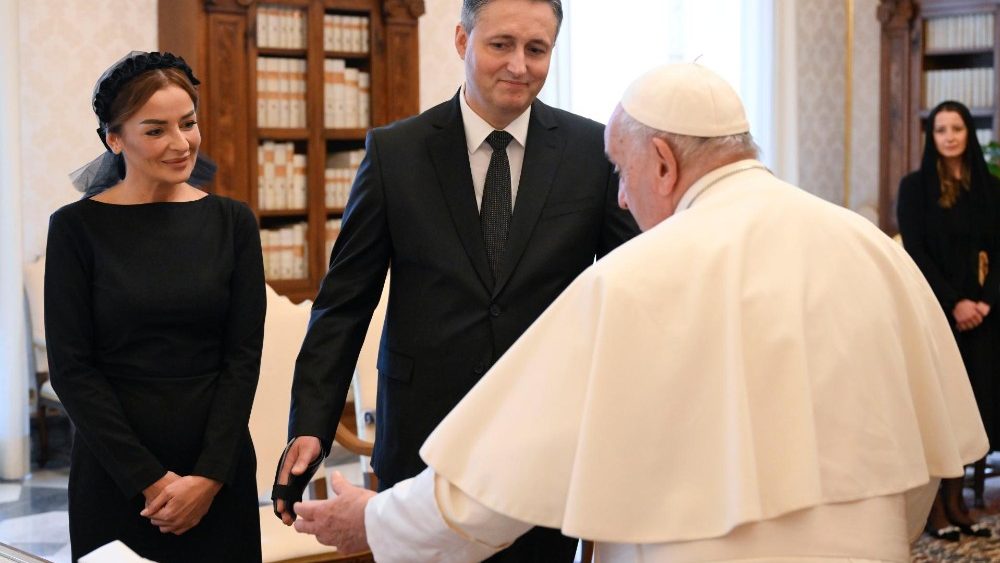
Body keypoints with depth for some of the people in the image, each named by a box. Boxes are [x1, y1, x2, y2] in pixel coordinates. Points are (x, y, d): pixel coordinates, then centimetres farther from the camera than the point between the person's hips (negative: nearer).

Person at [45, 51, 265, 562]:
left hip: (219, 470, 2)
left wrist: (209, 475, -9)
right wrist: (148, 479, -12)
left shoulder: (231, 222, 2)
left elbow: (244, 356, 0)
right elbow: (71, 367, -7)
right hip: (115, 475, -2)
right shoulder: (78, 227, -5)